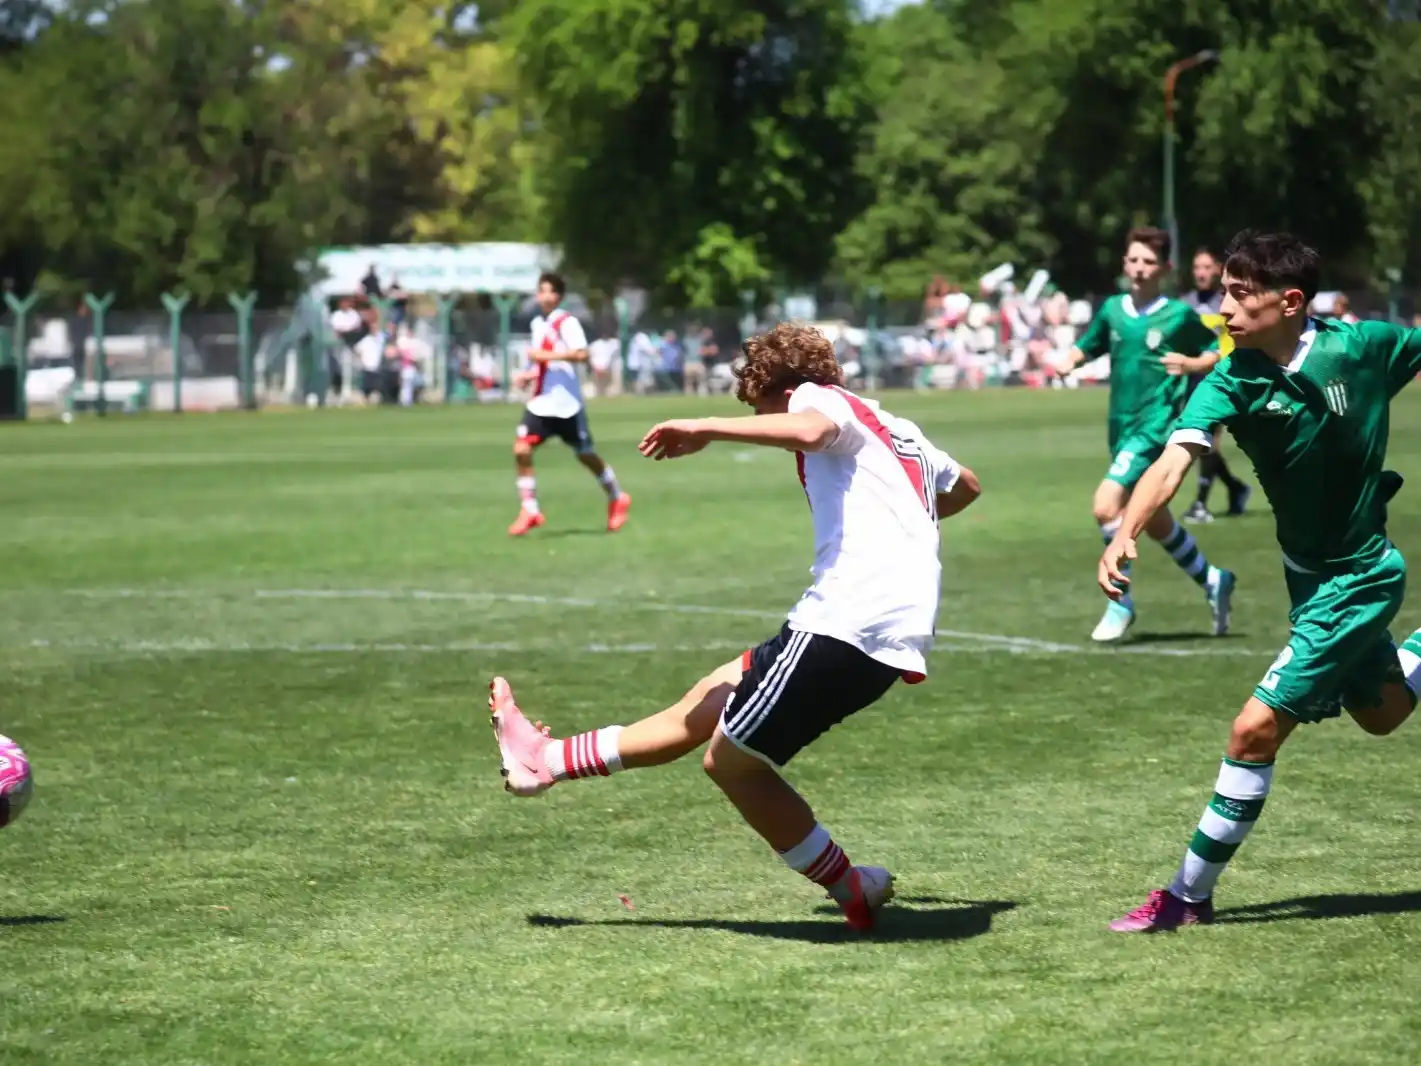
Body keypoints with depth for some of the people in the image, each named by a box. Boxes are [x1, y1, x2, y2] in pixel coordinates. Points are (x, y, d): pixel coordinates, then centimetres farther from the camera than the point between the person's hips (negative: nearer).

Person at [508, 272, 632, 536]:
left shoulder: (567, 323, -11)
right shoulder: (537, 324, 13)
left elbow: (581, 354, -25)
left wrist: (545, 355, -27)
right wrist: (528, 375, 8)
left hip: (566, 404, -6)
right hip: (540, 402, 6)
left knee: (585, 454, 6)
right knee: (521, 450, -10)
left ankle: (617, 499, 28)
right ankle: (530, 510, -3)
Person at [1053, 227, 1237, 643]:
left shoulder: (1179, 314, -6)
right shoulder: (1112, 310, 6)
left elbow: (1219, 352, 3)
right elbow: (1087, 346, 17)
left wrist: (1192, 363, -16)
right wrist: (1071, 359, -4)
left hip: (1157, 424, -6)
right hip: (1122, 426, 6)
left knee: (1106, 504, -21)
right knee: (1156, 523, 17)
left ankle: (1120, 603, -9)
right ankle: (1213, 581, 39)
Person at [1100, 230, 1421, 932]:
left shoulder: (1364, 347, -19)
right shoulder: (1233, 381, -16)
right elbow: (1173, 461, -30)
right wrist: (1125, 531, -49)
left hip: (1361, 577, -5)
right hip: (1306, 575, 5)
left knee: (1256, 730, -12)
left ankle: (1191, 895, 0)